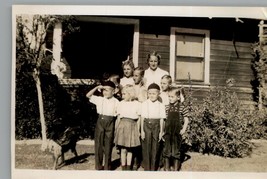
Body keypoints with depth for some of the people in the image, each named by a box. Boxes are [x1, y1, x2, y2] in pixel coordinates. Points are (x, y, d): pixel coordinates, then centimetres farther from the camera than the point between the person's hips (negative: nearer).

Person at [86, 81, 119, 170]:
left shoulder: (116, 102, -2)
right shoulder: (99, 99, 4)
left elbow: (118, 114, -2)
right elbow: (88, 95, 2)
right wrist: (97, 87, -4)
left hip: (110, 123, -2)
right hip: (100, 121, 2)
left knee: (108, 145, 6)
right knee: (98, 144, 7)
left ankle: (107, 167, 21)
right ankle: (98, 166, 21)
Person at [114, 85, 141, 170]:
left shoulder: (137, 104, -1)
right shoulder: (121, 103, 1)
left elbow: (138, 119, 4)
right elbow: (118, 118, 7)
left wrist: (138, 130, 4)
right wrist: (116, 129, 6)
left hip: (132, 127, 0)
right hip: (122, 126, 0)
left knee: (130, 149, 9)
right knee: (123, 149, 1)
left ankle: (129, 167, 22)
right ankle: (123, 167, 13)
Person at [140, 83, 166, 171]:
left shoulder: (161, 105, -1)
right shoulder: (144, 104, -3)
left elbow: (161, 119, 2)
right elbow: (142, 118, -2)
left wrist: (161, 132, 2)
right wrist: (142, 130, -3)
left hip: (156, 126, 1)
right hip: (147, 125, -1)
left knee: (155, 148, 8)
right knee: (146, 147, 4)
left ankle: (153, 168, 22)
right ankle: (146, 167, 18)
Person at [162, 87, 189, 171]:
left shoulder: (182, 107, -7)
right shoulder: (167, 107, 0)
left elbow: (186, 120, -1)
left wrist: (183, 129, -10)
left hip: (177, 132, -2)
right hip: (168, 132, 2)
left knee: (176, 151, 8)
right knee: (166, 150, 10)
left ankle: (176, 169, 22)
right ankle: (167, 168, 24)